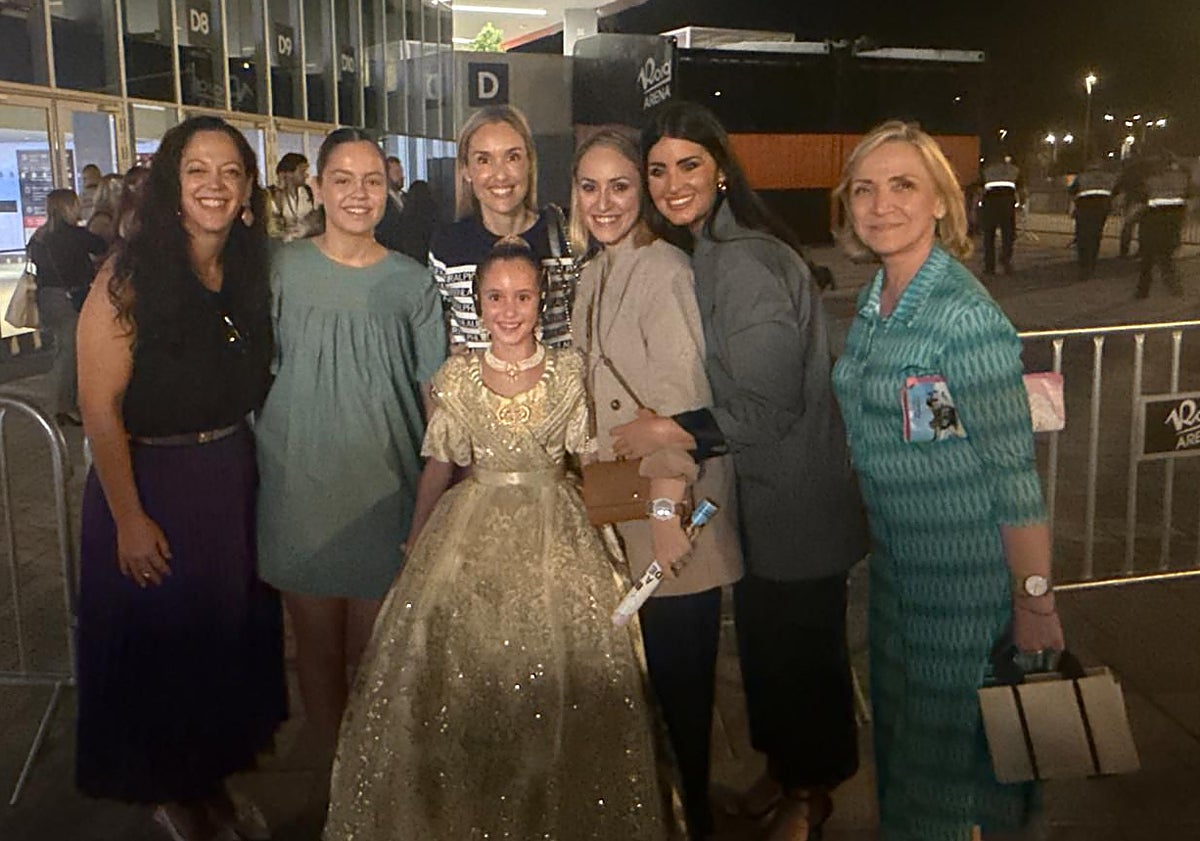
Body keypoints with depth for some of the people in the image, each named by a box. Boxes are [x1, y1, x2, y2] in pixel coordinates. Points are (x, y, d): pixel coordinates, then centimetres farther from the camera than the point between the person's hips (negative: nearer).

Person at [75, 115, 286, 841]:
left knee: (231, 635, 17)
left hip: (234, 480, 6)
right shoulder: (130, 277, -16)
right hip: (150, 482, -5)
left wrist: (249, 469, 3)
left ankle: (213, 781, 39)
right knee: (156, 645, 10)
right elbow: (99, 406, -17)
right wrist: (129, 517, -17)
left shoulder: (252, 273, 2)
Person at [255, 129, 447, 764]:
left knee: (373, 654, 8)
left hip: (385, 489, 0)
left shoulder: (413, 283, 1)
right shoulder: (283, 270, 0)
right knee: (317, 645, 10)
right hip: (301, 488, 0)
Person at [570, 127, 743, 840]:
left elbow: (685, 398, -21)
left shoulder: (662, 270, -15)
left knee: (677, 671, 5)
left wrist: (669, 507, -24)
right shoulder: (594, 274, 11)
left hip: (670, 515, -8)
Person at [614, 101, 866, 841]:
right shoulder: (708, 253, 6)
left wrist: (668, 430, -19)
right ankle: (783, 765, 42)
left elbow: (768, 407, -24)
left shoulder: (746, 263, -23)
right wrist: (664, 425, 4)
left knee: (801, 643, 9)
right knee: (763, 635, 21)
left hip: (798, 499, -9)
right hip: (760, 493, 9)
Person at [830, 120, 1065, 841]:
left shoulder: (966, 317, -21)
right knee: (903, 724, 23)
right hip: (898, 559, 8)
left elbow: (1014, 471, -20)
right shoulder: (875, 302, 4)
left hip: (967, 571, -8)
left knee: (960, 740, 9)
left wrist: (1036, 601, -18)